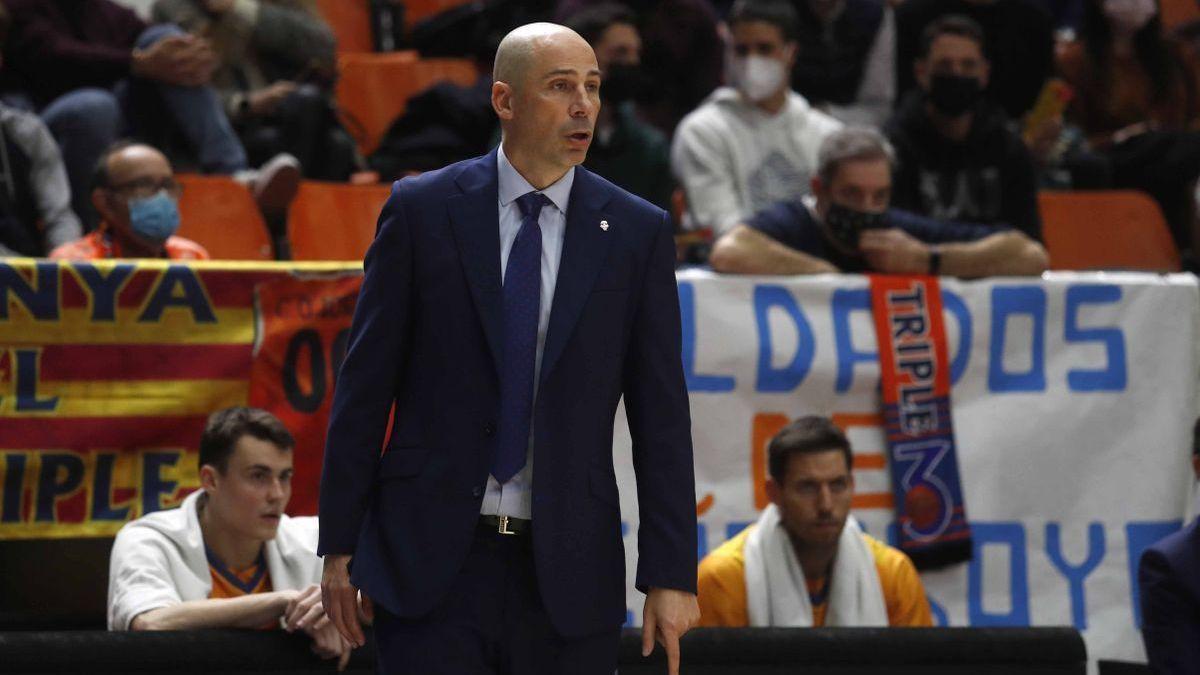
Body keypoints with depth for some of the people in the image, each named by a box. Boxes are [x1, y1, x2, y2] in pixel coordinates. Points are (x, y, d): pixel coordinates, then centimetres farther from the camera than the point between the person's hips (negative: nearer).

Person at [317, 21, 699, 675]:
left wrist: (670, 577, -2)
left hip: (567, 570, 1)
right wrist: (340, 546, 1)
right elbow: (364, 386, 4)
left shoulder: (637, 231, 4)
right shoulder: (421, 210, 1)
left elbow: (661, 417, 3)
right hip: (430, 562, -1)